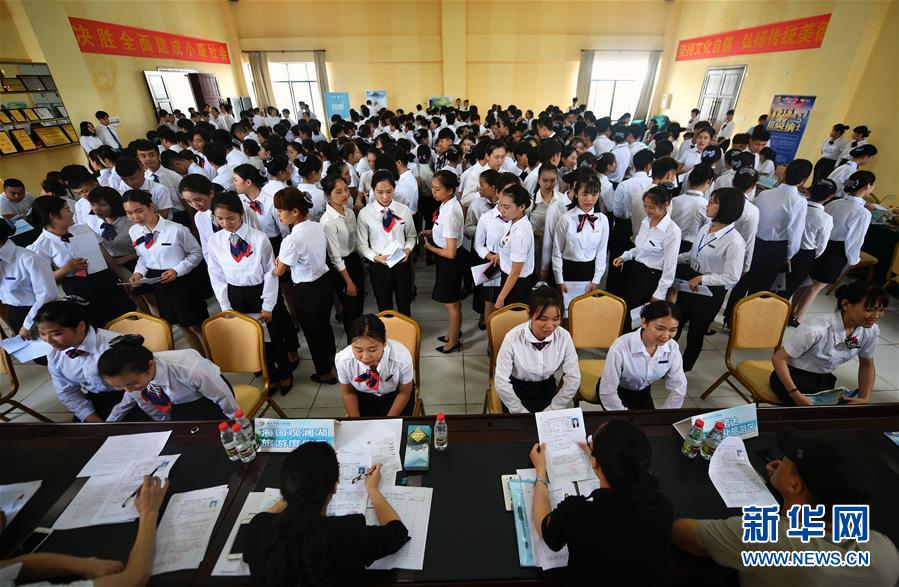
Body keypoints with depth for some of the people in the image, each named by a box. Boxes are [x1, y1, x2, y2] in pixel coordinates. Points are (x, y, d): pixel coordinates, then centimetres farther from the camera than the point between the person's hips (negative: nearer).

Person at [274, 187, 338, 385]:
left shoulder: (292, 240, -26)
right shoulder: (318, 227, -6)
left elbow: (279, 271, -14)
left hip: (306, 291, -7)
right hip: (325, 282, 7)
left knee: (312, 332, 14)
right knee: (324, 324, 27)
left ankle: (324, 372, 33)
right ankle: (331, 358, 50)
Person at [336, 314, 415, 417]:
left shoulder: (402, 358, -36)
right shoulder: (342, 360, -30)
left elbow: (404, 393, -15)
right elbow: (348, 393, -8)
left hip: (395, 394, -1)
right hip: (363, 395, 1)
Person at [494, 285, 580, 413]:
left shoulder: (564, 337, -18)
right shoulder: (513, 338, -25)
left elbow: (573, 378, -9)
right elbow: (501, 382, -20)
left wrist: (551, 411, -10)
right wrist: (522, 413, -15)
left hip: (548, 389, 2)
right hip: (517, 390, -2)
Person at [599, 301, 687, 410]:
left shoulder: (672, 347, -20)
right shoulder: (620, 348, -35)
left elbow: (678, 388, -11)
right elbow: (607, 393, -28)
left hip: (642, 392, 5)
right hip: (617, 392, -5)